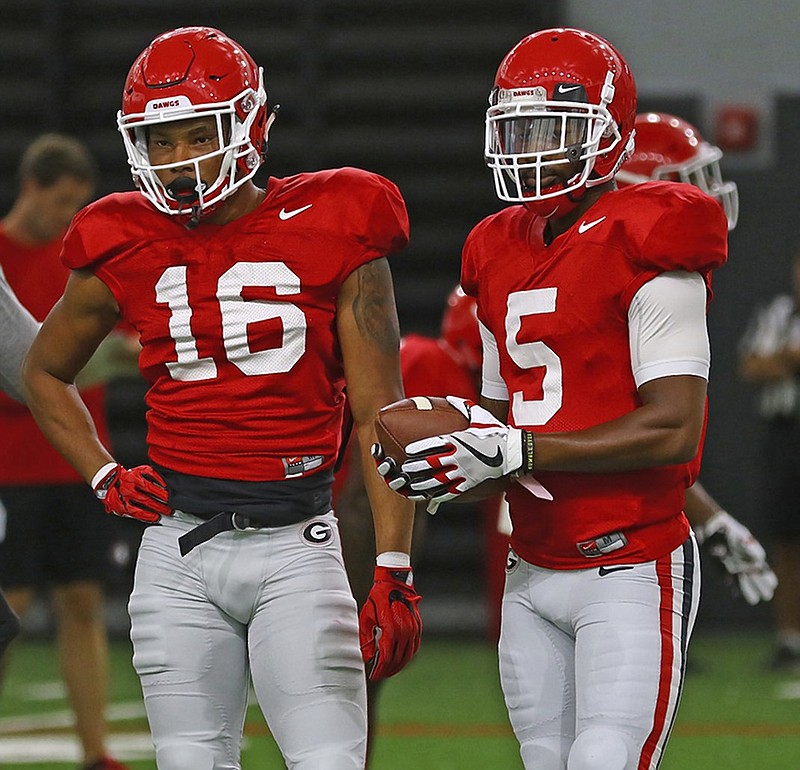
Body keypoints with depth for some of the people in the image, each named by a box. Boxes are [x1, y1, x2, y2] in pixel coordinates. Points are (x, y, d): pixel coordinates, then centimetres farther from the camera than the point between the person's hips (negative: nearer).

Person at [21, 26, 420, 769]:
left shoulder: (328, 234, -3)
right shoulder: (126, 253, 6)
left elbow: (379, 417, -3)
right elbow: (45, 372, 25)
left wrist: (393, 575, -8)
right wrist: (105, 479, 10)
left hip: (296, 546, -3)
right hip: (177, 550, 3)